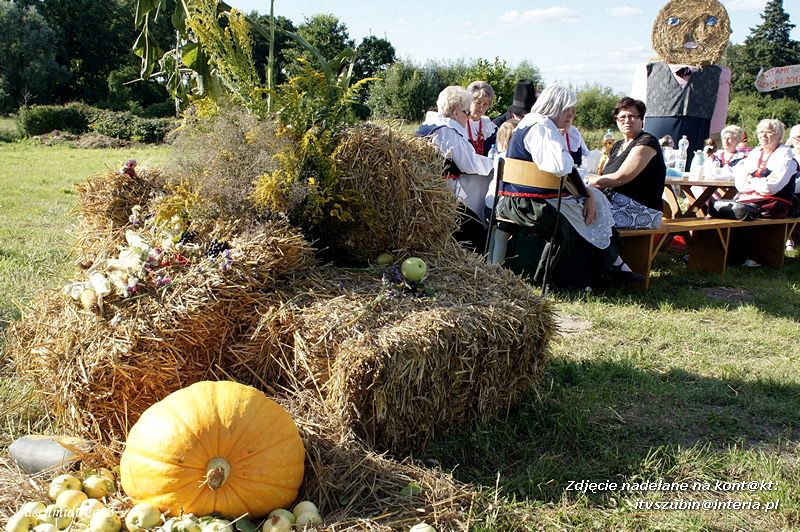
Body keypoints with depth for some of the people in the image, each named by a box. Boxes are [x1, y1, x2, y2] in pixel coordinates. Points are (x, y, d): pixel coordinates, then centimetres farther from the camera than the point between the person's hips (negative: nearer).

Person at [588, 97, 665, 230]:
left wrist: (587, 181, -8)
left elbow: (620, 178, -16)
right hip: (616, 201, 8)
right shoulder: (618, 146, 20)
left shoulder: (646, 142, -7)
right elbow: (605, 177, 14)